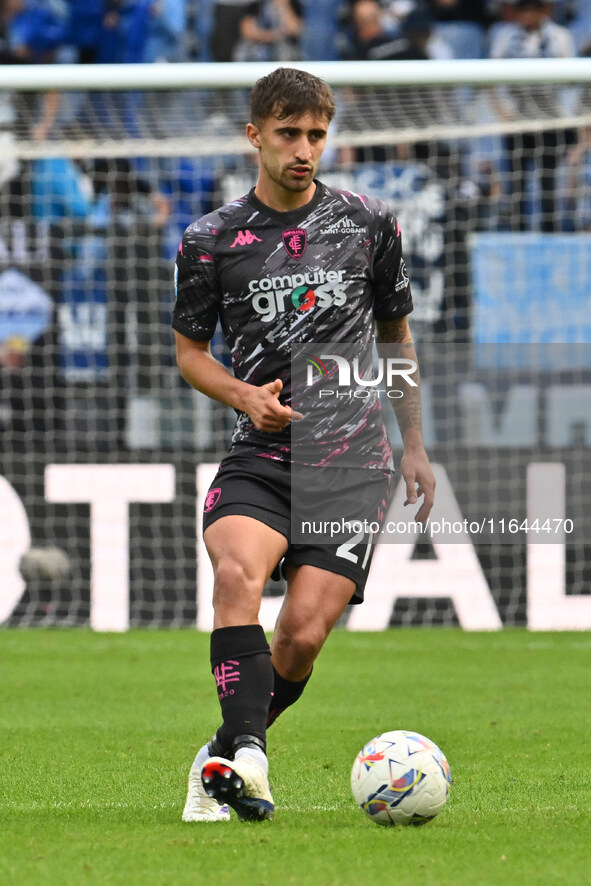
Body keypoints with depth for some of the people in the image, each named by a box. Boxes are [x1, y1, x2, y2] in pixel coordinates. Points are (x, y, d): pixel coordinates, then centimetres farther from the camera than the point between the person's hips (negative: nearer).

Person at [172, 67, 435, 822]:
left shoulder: (369, 225, 7)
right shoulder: (211, 240, 3)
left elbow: (397, 335, 19)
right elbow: (190, 351, 13)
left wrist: (414, 445, 18)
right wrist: (243, 394, -8)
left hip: (352, 462, 1)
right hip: (259, 458, -1)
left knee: (303, 633, -12)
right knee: (237, 570, -32)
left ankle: (221, 758, 11)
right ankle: (248, 754, -37)